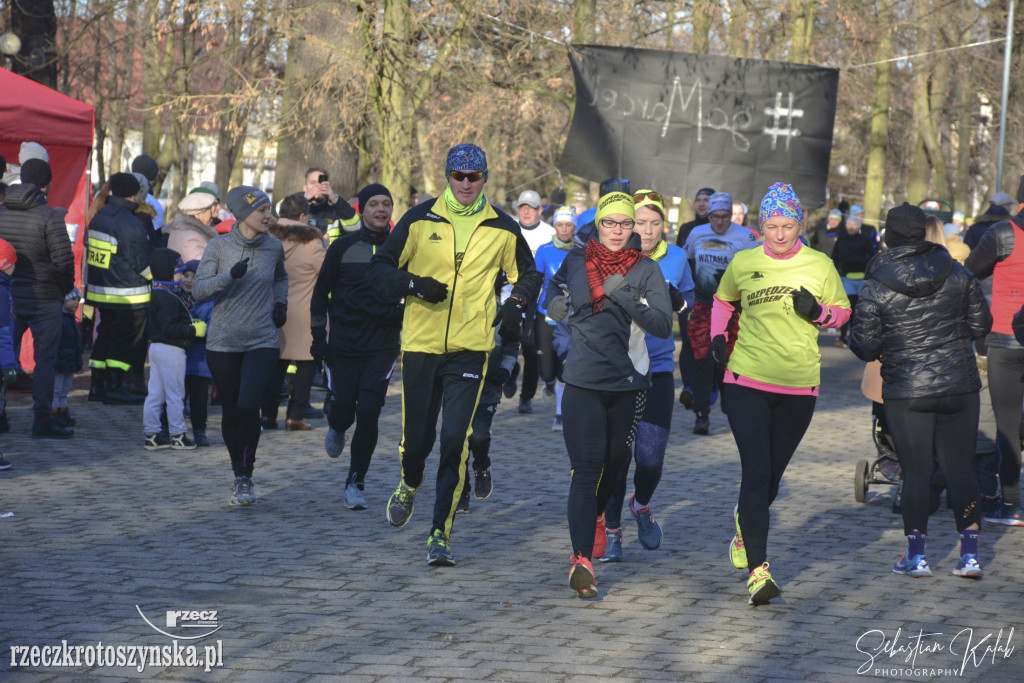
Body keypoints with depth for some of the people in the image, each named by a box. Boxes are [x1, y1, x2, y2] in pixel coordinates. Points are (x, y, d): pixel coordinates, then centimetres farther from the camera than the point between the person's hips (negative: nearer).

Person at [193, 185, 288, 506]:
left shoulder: (273, 247, 5)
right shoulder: (219, 246, -3)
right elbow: (198, 289, -10)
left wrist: (280, 303, 9)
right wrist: (230, 276, -24)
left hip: (262, 341, 0)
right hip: (223, 342, 0)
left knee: (248, 405, -18)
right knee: (231, 410, 6)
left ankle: (245, 476, -5)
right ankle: (238, 473, 25)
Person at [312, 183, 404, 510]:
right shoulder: (343, 247, -1)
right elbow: (321, 293, 6)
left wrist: (401, 315, 0)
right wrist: (318, 336, 1)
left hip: (384, 347, 0)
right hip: (344, 345, 0)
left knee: (368, 413, -11)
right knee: (343, 410, 2)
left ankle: (356, 483, 2)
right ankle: (337, 428, 42)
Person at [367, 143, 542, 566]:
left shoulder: (502, 229, 6)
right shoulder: (420, 221, 2)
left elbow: (528, 275, 21)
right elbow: (380, 268, 5)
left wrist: (516, 304, 1)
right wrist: (413, 284, -13)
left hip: (470, 348, 0)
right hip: (420, 342, 0)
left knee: (455, 442, -10)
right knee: (417, 435, 7)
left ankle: (441, 533, -5)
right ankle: (409, 486, 41)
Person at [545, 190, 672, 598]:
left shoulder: (646, 270, -2)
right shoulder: (576, 261, 3)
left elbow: (663, 325, -13)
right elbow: (557, 286, 26)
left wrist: (623, 296, -22)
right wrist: (555, 302, 4)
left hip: (629, 384, 1)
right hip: (582, 382, -1)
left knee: (614, 464, 18)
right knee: (585, 469, -12)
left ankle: (596, 518, 49)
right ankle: (582, 558, -23)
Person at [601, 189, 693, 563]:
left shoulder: (676, 258, 2)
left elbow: (690, 304, 15)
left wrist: (677, 301, -7)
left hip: (658, 368, 1)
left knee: (651, 457, -7)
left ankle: (642, 504, 27)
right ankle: (611, 530, 18)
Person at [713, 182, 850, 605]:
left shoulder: (819, 265, 2)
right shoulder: (743, 263, 3)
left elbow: (842, 312, 12)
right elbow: (723, 301, 21)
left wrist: (818, 312, -9)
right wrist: (718, 336, 4)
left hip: (799, 385, 2)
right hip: (747, 380, -1)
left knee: (772, 475, 11)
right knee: (756, 471, -12)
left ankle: (745, 521, 45)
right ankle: (757, 570, -14)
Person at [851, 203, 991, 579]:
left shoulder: (876, 288, -9)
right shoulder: (957, 274, -1)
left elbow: (865, 346, -7)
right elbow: (981, 324, 5)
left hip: (907, 392, -2)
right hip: (961, 386, 2)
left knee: (916, 471, 5)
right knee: (960, 468, 8)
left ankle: (916, 555, 8)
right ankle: (970, 554, 7)